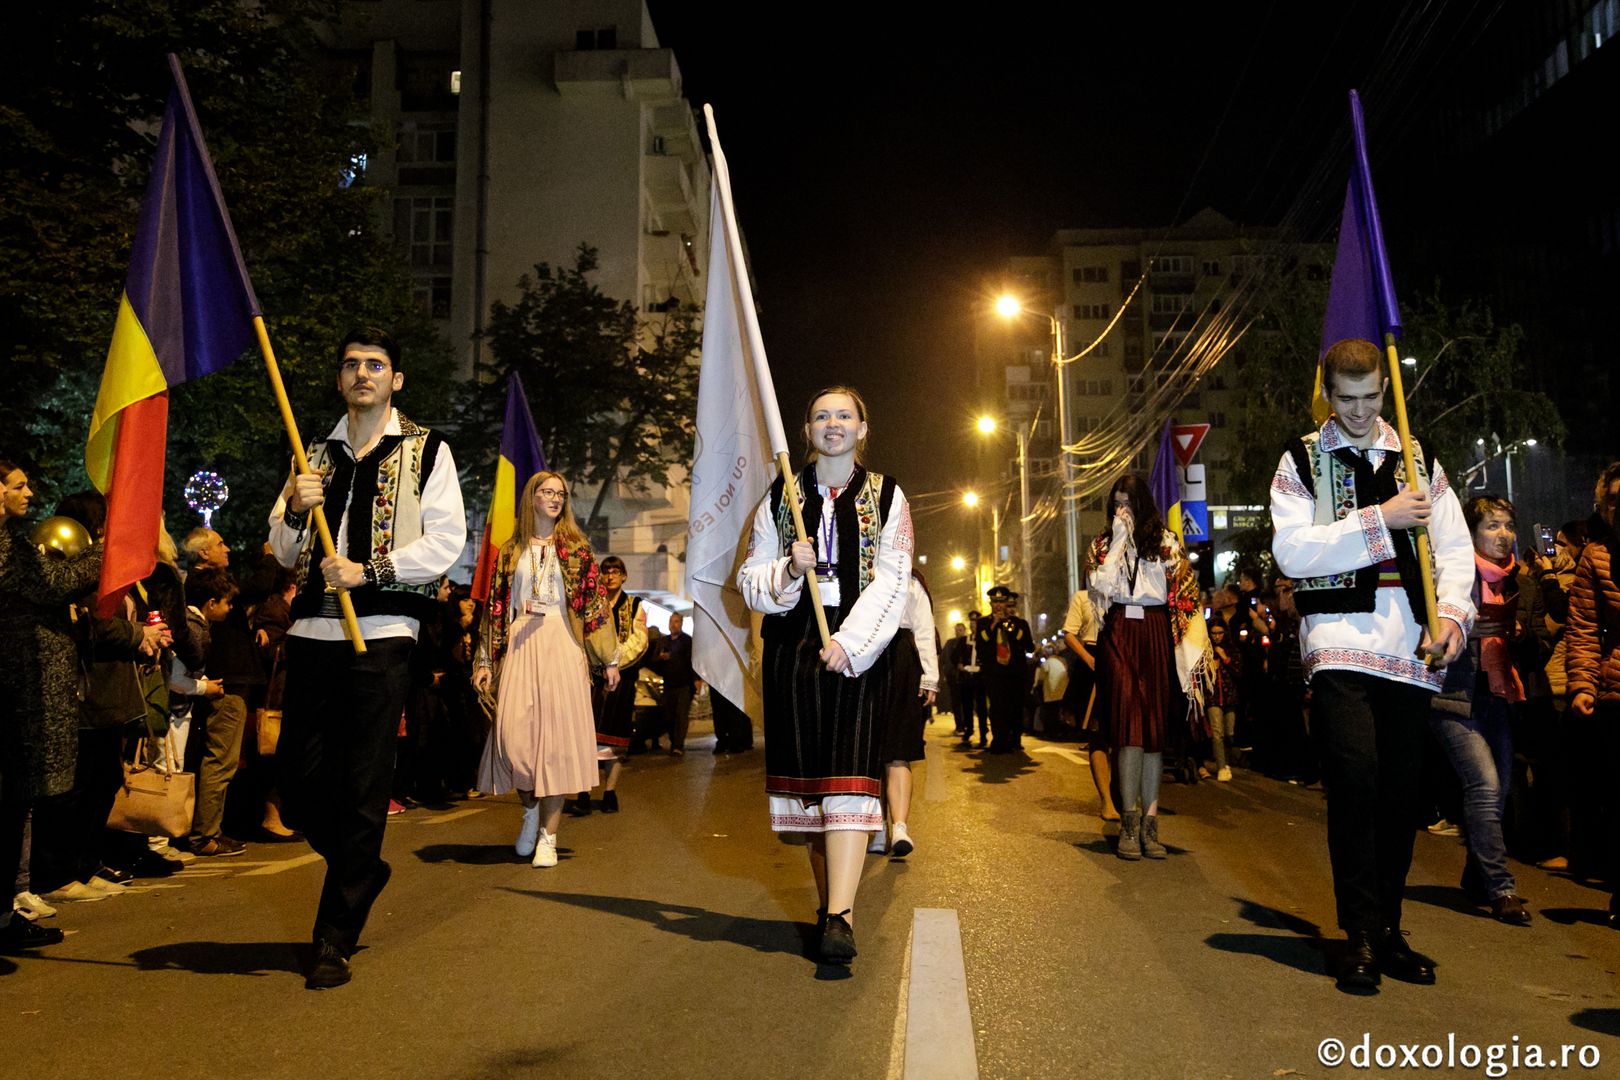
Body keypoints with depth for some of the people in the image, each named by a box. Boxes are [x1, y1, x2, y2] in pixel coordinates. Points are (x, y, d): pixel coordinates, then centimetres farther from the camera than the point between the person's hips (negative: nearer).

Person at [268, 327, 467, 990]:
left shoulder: (427, 451, 6)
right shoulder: (317, 455, 19)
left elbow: (446, 541, -4)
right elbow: (284, 554, 18)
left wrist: (368, 571, -14)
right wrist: (294, 509, -3)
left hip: (381, 633, -4)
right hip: (313, 632, 5)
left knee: (362, 792, -2)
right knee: (297, 785, 5)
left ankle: (335, 941, 9)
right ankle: (364, 870, 33)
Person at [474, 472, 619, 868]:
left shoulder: (575, 548, 9)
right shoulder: (511, 551, 14)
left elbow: (596, 601, 4)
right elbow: (495, 606, 13)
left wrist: (610, 658, 0)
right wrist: (485, 660, 6)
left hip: (562, 646, -1)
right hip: (519, 646, 2)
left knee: (557, 735, -5)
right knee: (514, 733, -9)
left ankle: (548, 836, 1)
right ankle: (531, 808, 19)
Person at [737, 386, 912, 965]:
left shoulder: (886, 495, 6)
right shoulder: (781, 496, 11)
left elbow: (891, 579, -4)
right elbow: (750, 578, 9)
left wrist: (848, 642, -15)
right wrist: (788, 570, -13)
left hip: (858, 646, -2)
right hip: (794, 644, 3)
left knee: (848, 772, -12)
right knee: (806, 771, 4)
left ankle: (840, 916, -17)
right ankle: (830, 902, 16)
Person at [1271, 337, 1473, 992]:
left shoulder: (1419, 459, 16)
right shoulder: (1302, 460, 7)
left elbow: (1456, 549, 10)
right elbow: (1290, 551, -6)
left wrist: (1452, 613, -7)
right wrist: (1380, 519, -10)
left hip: (1411, 647, 4)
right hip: (1340, 641, -3)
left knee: (1401, 790, 7)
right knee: (1356, 779, -14)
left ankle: (1389, 929, 20)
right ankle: (1361, 935, -2)